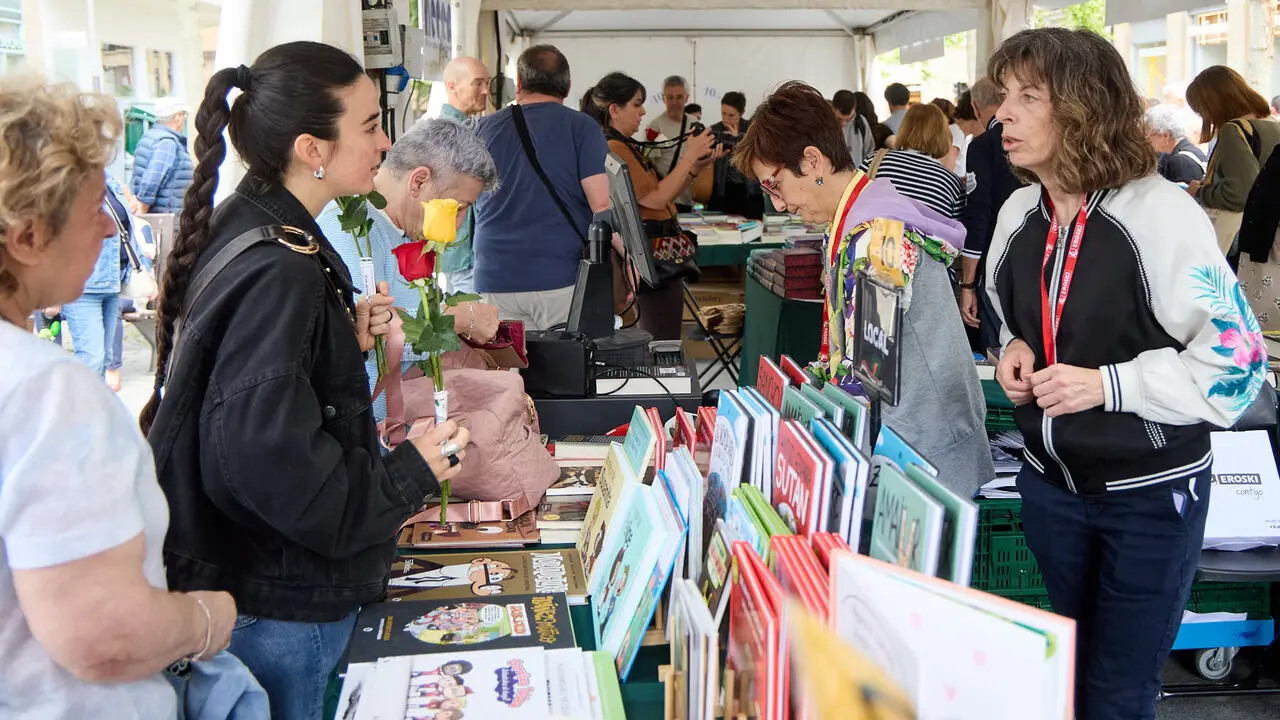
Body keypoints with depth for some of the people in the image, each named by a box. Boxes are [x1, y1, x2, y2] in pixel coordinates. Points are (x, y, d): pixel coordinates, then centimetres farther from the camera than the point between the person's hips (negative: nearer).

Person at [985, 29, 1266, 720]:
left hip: (1150, 494, -6)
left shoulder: (1161, 213, -20)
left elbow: (1237, 364, -18)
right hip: (1049, 481, 6)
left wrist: (1106, 384, -25)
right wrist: (1016, 349, -3)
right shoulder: (1019, 214, 0)